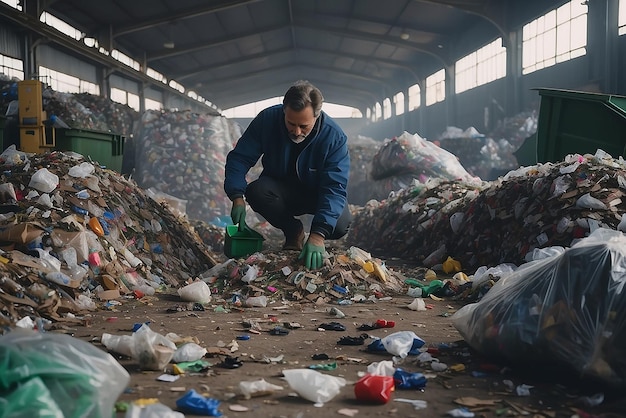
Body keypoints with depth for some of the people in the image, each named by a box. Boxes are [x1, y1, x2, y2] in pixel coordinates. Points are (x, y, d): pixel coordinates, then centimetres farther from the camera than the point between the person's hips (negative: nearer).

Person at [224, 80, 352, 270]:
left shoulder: (334, 137, -27)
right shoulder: (267, 119, -21)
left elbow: (335, 188, -32)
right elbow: (239, 157, -13)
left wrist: (318, 235, -44)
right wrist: (237, 198, -30)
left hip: (317, 193, -2)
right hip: (280, 188, 3)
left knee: (340, 225, -32)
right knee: (255, 191, -31)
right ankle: (294, 231, -3)